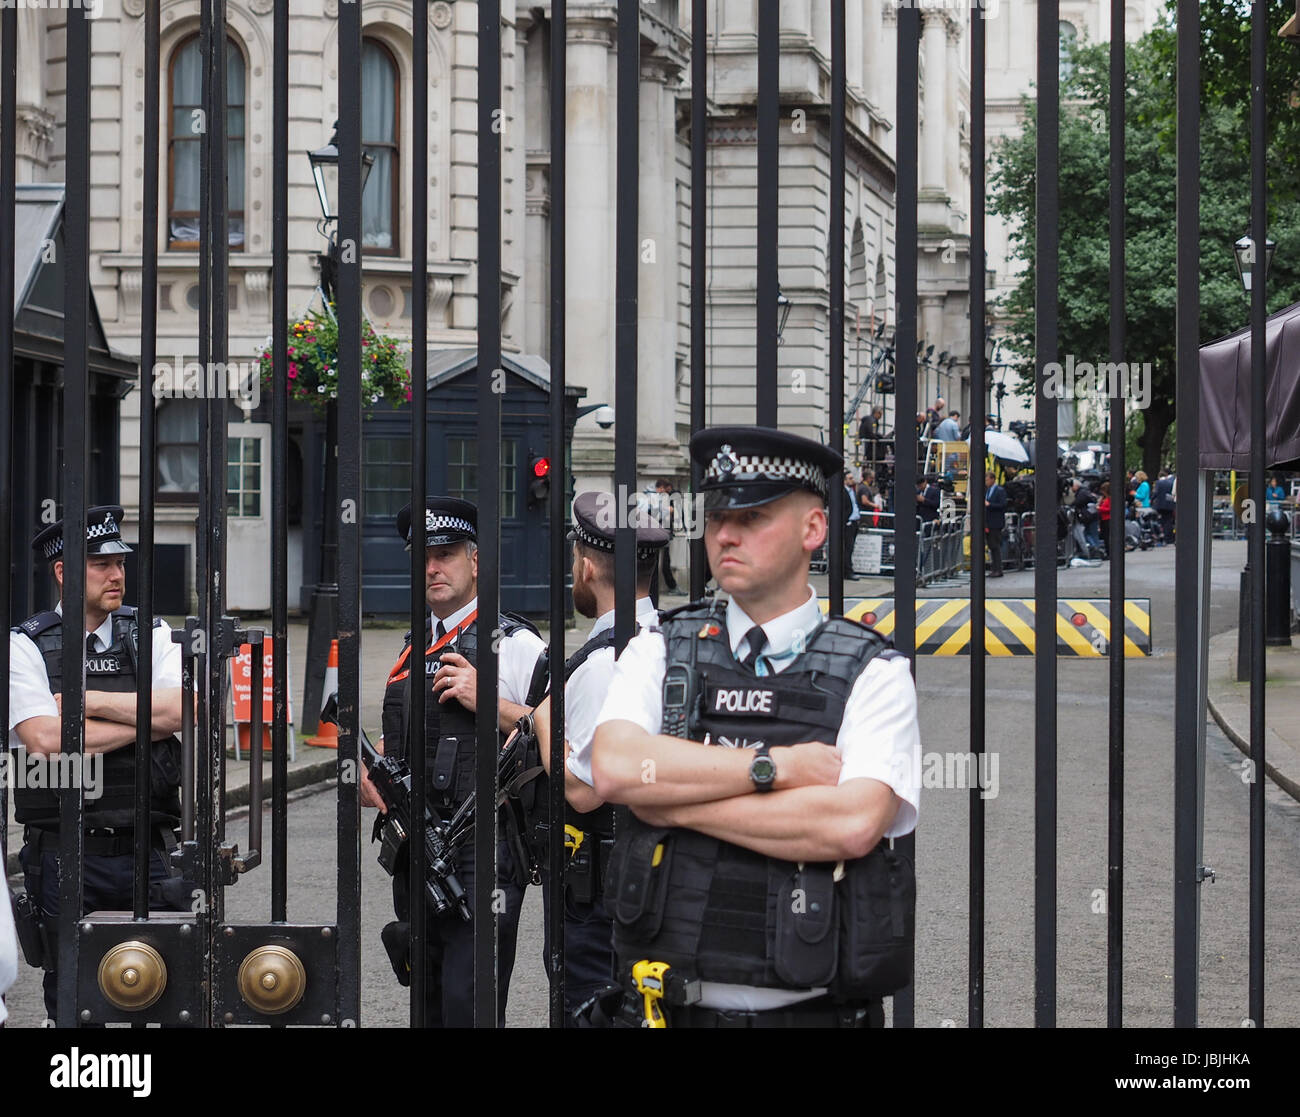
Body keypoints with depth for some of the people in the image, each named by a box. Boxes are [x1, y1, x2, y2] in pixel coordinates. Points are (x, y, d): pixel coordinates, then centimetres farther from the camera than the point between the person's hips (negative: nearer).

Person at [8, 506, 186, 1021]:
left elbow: (179, 709, -8)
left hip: (147, 852, 2)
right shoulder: (26, 646, -1)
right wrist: (145, 720, -9)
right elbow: (46, 738, -16)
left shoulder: (151, 634, 9)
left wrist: (88, 700, -10)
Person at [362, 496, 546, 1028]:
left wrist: (487, 700, -18)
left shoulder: (515, 644, -5)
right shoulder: (413, 649, 18)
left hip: (483, 853, -7)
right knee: (431, 1004, 12)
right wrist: (368, 773, 10)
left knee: (467, 1004, -14)